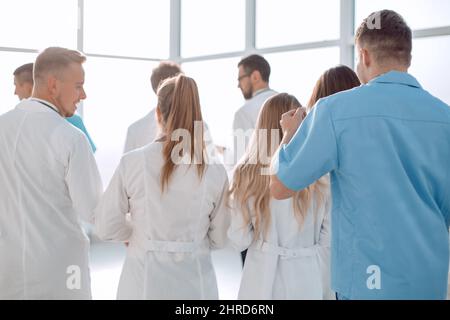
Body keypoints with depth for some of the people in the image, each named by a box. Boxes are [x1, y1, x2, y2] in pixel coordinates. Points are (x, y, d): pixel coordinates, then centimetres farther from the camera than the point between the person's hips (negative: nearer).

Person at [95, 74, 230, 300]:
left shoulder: (132, 162, -13)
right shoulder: (215, 170, -10)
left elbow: (105, 228, -5)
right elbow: (220, 238, -1)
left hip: (144, 281, 0)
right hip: (196, 282, 1)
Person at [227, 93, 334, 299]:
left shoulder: (246, 174, -9)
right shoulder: (320, 176, -10)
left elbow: (239, 240, -7)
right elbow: (329, 240, -6)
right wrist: (328, 292, 5)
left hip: (261, 283, 1)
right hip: (308, 281, 0)